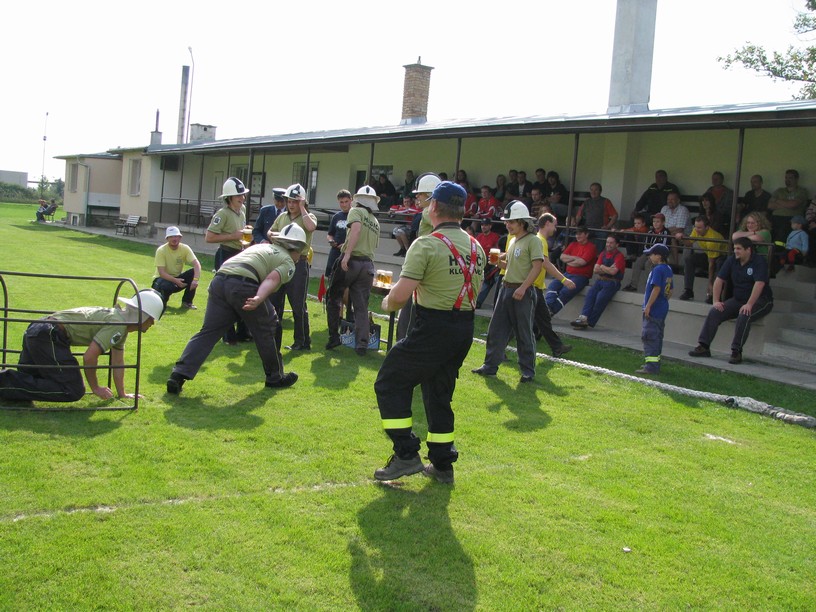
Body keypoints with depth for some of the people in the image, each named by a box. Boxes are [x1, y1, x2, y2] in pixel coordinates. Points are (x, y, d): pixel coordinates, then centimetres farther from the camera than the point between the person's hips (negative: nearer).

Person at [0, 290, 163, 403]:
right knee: (73, 391, -14)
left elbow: (118, 360, 21)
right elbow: (89, 356, -22)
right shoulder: (117, 325, -17)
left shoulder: (121, 323, 15)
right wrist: (95, 388, -8)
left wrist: (122, 393, 20)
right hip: (49, 336, -11)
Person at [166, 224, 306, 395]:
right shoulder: (288, 263, 12)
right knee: (266, 329, 13)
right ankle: (275, 377, 25)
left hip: (219, 279, 6)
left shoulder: (261, 246, 33)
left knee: (208, 331, 7)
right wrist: (259, 299, -25)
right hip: (243, 285, -6)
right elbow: (272, 279, -8)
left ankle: (178, 375, -4)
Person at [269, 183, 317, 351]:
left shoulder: (308, 217, -3)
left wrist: (302, 209, -16)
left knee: (298, 305, -1)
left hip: (298, 264, -6)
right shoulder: (282, 217, 12)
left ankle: (303, 341, 10)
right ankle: (274, 338, 21)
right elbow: (270, 233, 23)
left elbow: (311, 227, -27)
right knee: (274, 301, 10)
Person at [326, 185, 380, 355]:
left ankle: (334, 336, 9)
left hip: (351, 261, -5)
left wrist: (347, 254, -25)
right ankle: (362, 344, 0)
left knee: (333, 298, 12)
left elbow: (356, 228, -19)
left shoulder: (356, 211, 1)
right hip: (368, 264, 5)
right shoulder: (376, 222, 18)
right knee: (361, 306, 6)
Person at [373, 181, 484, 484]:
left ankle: (406, 455, 2)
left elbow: (401, 294, -19)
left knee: (390, 384, 6)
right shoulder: (476, 247, 9)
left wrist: (388, 304, 2)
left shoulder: (426, 245, -14)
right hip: (465, 328, 8)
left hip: (433, 328, -7)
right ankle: (442, 464, 24)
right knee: (439, 394, 19)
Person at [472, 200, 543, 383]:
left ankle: (528, 371, 11)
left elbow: (537, 266, -18)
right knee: (496, 329, 8)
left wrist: (522, 288, -25)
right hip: (506, 288, 8)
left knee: (524, 334, 0)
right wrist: (499, 261, 4)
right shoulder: (512, 240, 16)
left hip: (523, 292, -8)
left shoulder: (532, 240, -10)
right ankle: (490, 366, 15)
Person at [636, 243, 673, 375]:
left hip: (653, 310, -10)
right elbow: (669, 291, 18)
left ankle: (651, 366, -11)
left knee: (649, 336, -8)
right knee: (657, 337, 17)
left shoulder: (658, 269, -16)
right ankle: (655, 363, 25)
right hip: (663, 309, 10)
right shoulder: (668, 269, 12)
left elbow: (656, 289, -22)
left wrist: (648, 306, -20)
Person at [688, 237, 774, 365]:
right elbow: (719, 280, 4)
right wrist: (716, 301, -7)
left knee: (744, 316, -36)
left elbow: (759, 284, -26)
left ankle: (736, 351, -29)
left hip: (760, 300, -6)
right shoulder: (732, 260, 3)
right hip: (738, 300, 6)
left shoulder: (759, 262, -15)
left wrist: (749, 304, -35)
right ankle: (703, 346, -16)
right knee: (714, 312, -14)